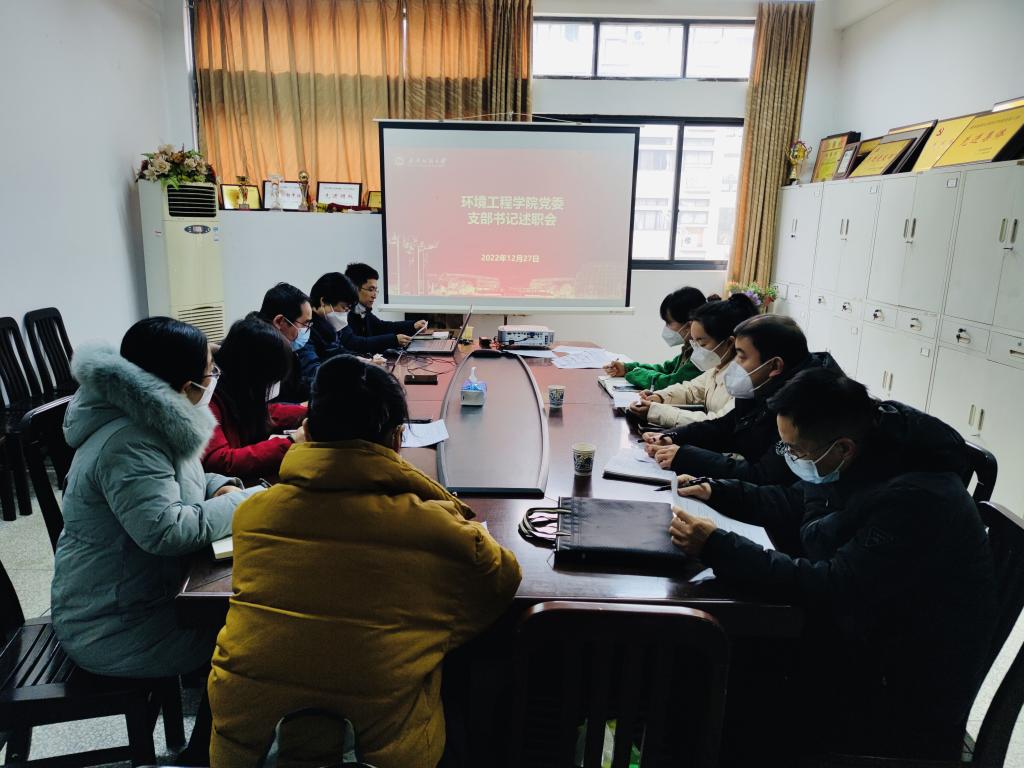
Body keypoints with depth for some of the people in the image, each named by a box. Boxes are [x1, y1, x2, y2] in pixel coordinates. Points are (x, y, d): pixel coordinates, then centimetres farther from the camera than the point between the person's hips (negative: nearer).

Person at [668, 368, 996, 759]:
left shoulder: (918, 500, -32)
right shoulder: (857, 460, -6)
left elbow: (832, 589, -33)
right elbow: (793, 502, 11)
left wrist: (716, 547, -34)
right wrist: (716, 492, -2)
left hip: (900, 692, -8)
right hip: (855, 625, 8)